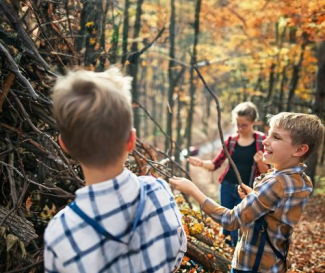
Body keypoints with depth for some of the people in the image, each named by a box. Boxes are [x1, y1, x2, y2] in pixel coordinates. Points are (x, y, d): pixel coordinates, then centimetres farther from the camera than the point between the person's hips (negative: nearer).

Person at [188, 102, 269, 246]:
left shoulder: (262, 141, -7)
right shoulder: (231, 140, 1)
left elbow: (265, 172, -5)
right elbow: (216, 163, 3)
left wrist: (260, 161, -26)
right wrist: (201, 163, -16)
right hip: (227, 187, 3)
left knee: (237, 231, 4)